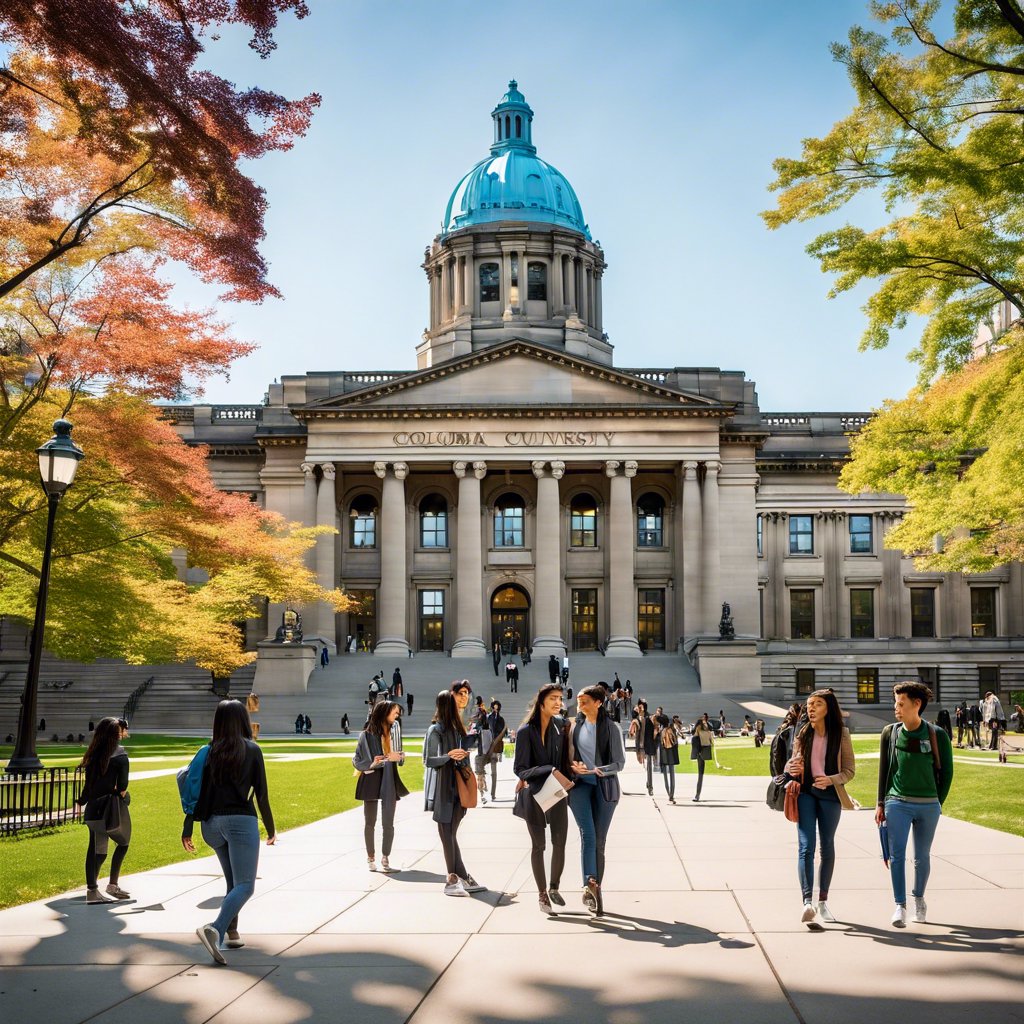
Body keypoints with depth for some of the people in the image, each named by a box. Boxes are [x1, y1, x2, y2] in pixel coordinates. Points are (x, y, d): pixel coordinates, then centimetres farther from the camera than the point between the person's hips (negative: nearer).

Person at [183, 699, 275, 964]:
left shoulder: (210, 751, 7)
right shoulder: (251, 750, -1)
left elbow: (197, 790, 3)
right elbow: (261, 793, 0)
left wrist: (187, 828, 8)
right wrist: (270, 829, 9)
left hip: (212, 823, 5)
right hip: (241, 821, -5)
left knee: (233, 881, 21)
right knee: (245, 885, -6)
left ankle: (231, 931, 14)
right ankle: (215, 929, -27)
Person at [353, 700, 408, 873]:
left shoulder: (394, 732, 6)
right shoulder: (366, 735, -5)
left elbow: (400, 758, 14)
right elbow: (357, 761, -3)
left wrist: (399, 757, -10)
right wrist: (372, 763, -21)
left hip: (390, 783, 2)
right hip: (371, 781, -2)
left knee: (388, 824, -1)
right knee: (369, 823, 7)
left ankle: (385, 858, 10)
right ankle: (370, 858, 19)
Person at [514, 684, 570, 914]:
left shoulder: (561, 725, 2)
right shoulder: (526, 731, -11)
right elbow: (520, 769, -12)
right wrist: (550, 771, -21)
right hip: (534, 794, -3)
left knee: (560, 842, 2)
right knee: (538, 845, 4)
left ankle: (554, 888, 22)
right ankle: (542, 894, 15)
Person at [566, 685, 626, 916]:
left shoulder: (611, 729, 1)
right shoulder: (575, 728, 12)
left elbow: (619, 763, -2)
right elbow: (569, 758, 18)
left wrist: (598, 770, -17)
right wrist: (573, 766, -5)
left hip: (604, 787, -1)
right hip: (580, 785, 1)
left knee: (599, 841, 1)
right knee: (587, 835, -17)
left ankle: (593, 890, 7)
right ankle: (590, 885, -26)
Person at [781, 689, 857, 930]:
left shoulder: (841, 734, -3)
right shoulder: (803, 734, 4)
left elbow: (850, 770, -1)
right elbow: (793, 762, 15)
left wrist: (831, 779, -19)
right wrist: (791, 768, -8)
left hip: (830, 795, 0)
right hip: (806, 793, 0)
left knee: (827, 847, 11)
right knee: (806, 846, -13)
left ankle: (823, 902, 26)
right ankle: (807, 903, -22)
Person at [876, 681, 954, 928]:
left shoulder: (937, 735, -4)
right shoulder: (890, 733, 1)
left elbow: (946, 772, 5)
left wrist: (937, 803, 5)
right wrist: (881, 803, 7)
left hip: (928, 806, 0)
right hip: (897, 803, 0)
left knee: (922, 857, 11)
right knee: (897, 854, -9)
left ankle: (919, 899, 31)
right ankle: (900, 906, -7)